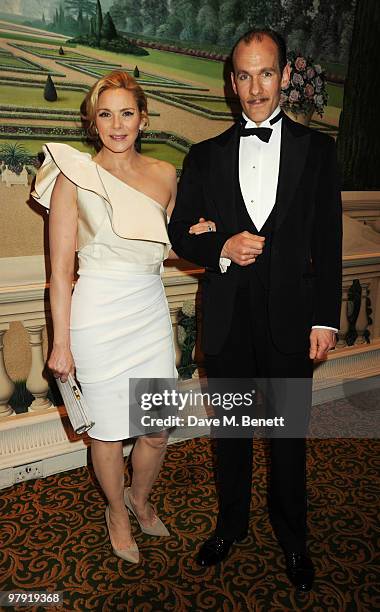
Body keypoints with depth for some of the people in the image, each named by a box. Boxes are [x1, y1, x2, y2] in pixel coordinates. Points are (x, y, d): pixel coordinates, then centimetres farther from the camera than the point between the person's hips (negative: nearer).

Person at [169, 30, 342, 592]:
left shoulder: (316, 149, 3)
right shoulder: (206, 156, 6)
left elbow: (328, 239, 1)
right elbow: (181, 232, 6)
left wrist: (326, 319, -4)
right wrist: (222, 249, -14)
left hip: (290, 316, -1)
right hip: (227, 319, 1)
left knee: (289, 435, 13)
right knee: (231, 431, 16)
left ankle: (293, 538, 38)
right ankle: (231, 524, 40)